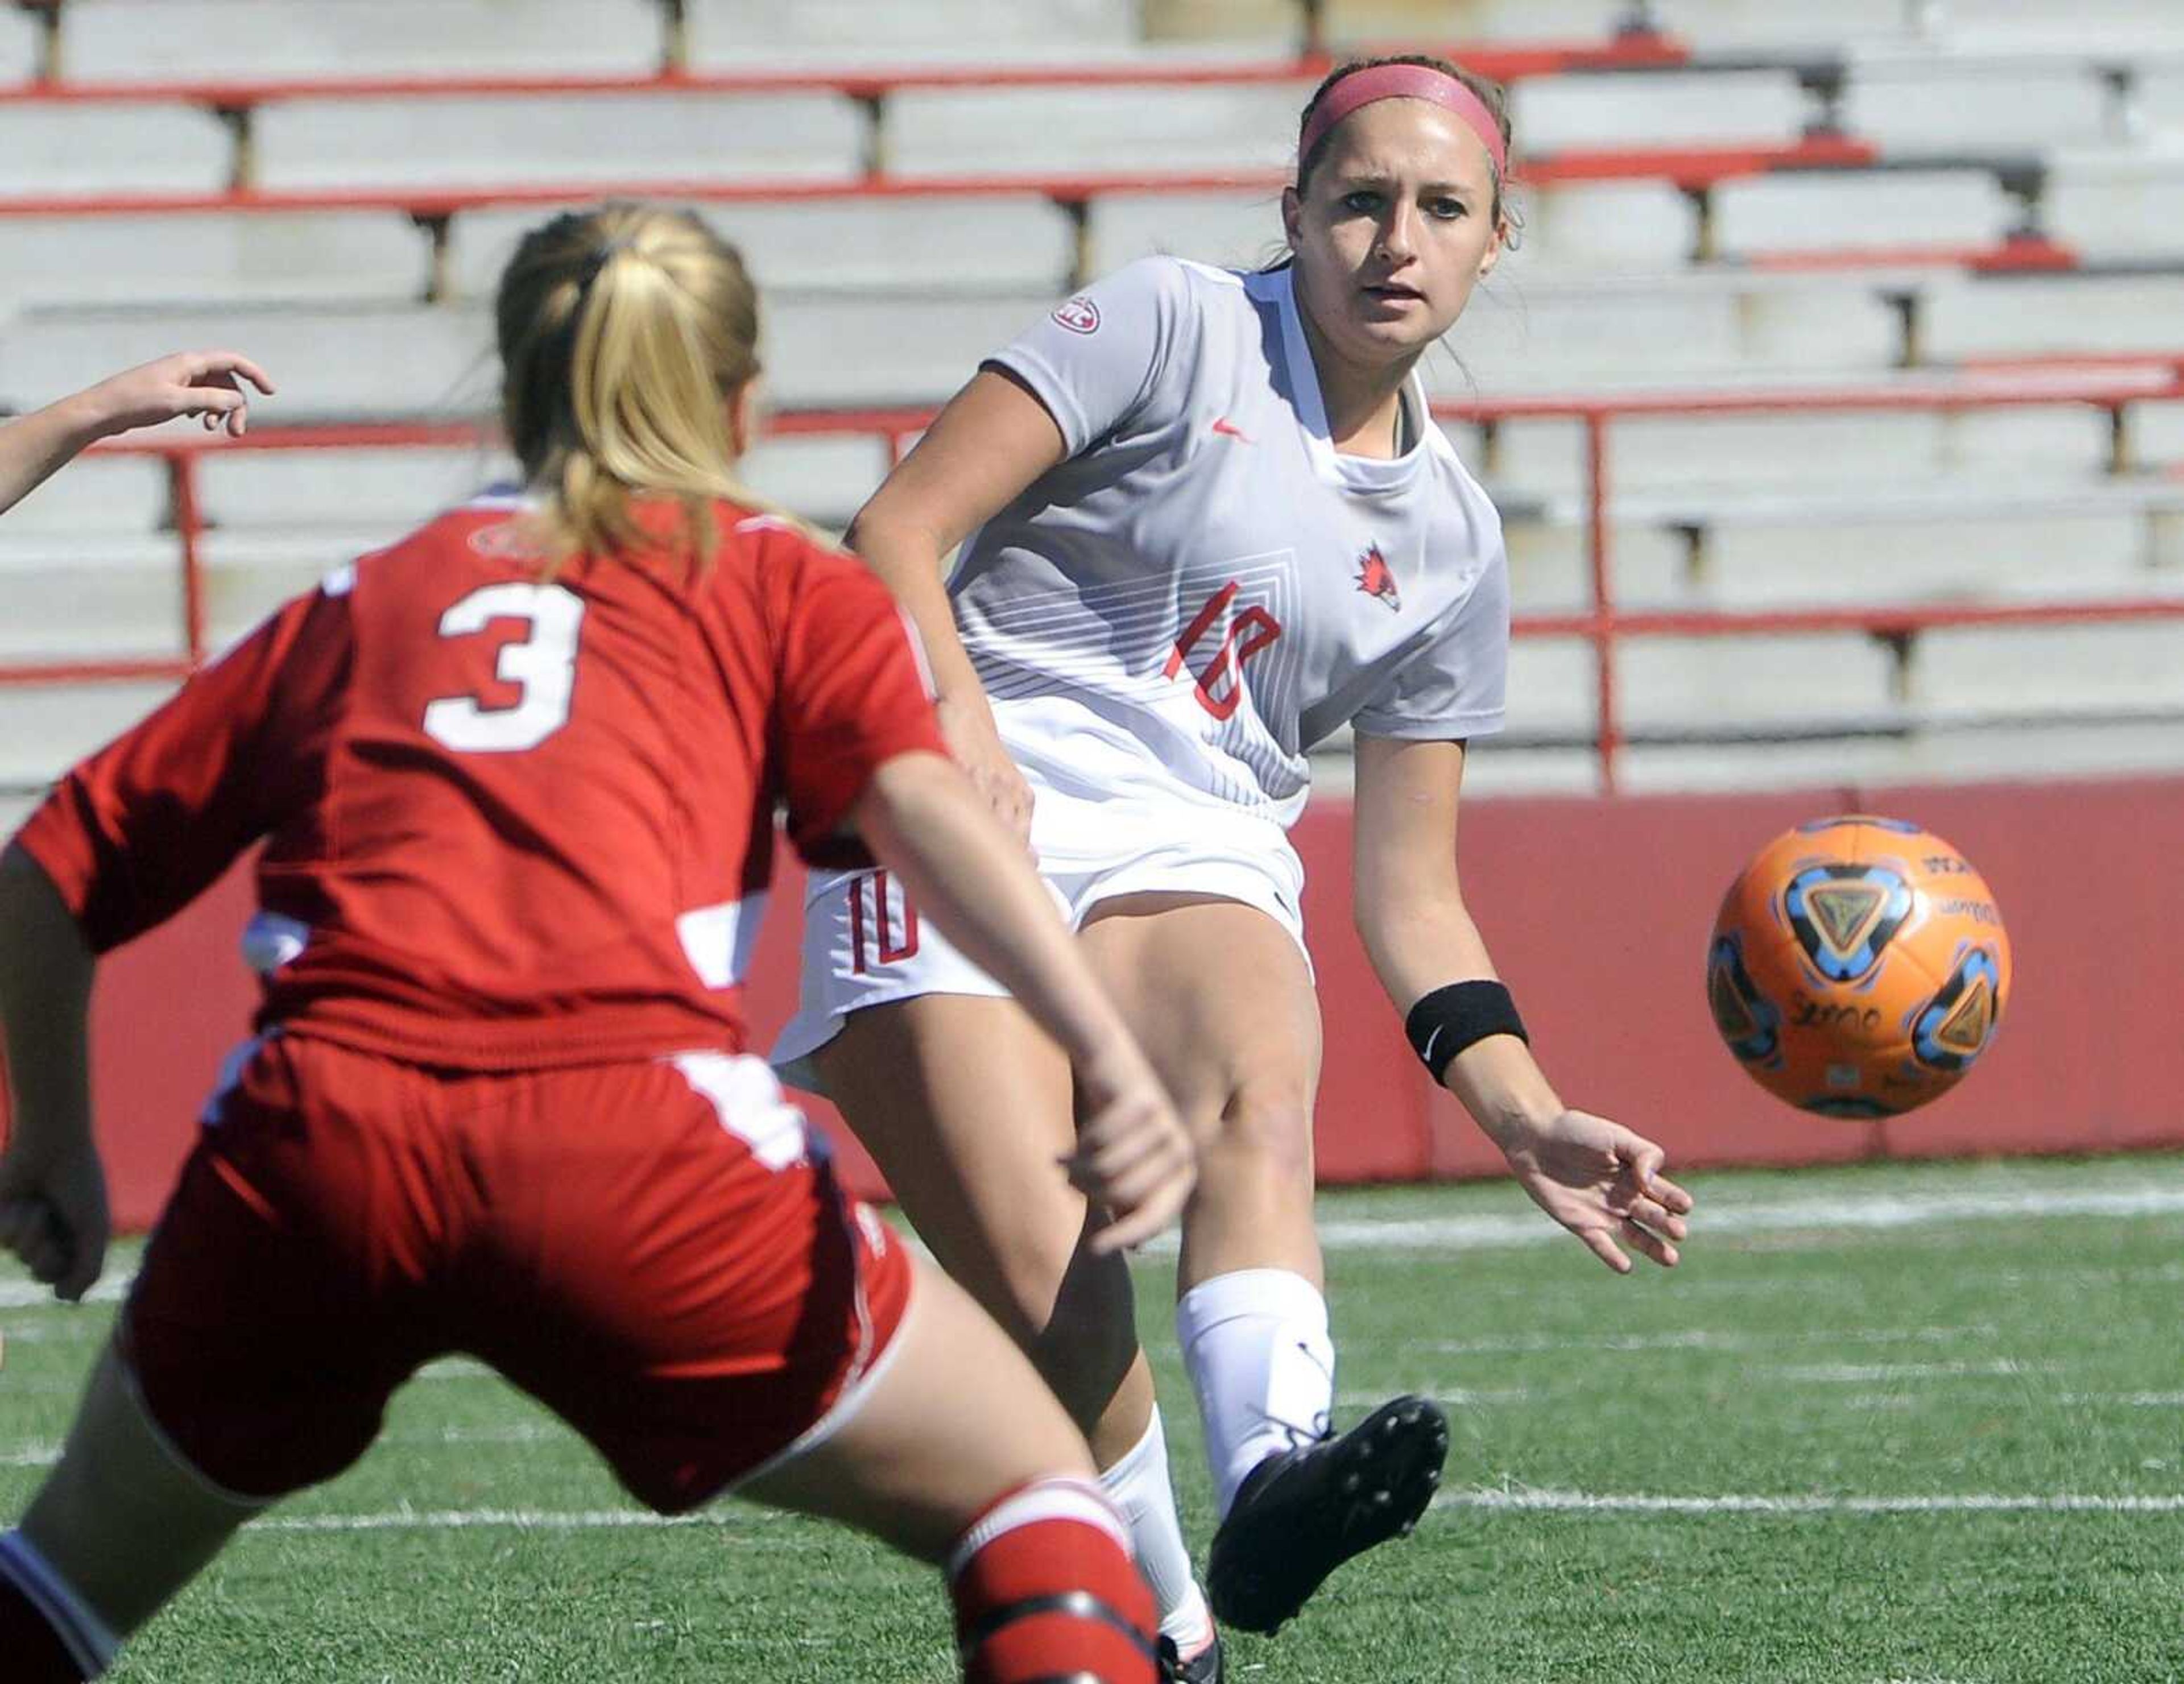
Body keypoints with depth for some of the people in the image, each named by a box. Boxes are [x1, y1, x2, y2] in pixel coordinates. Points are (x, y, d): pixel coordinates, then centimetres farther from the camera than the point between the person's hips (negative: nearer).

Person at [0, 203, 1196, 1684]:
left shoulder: (359, 604, 28)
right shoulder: (784, 585, 20)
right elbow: (916, 803, 0)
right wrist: (1111, 1057, -14)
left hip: (311, 1133, 3)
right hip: (633, 1151, -3)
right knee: (1033, 1500, 14)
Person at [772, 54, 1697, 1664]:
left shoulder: (1452, 541, 18)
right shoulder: (1173, 325, 4)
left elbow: (1411, 889, 21)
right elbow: (898, 531, -3)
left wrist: (1525, 1113, 7)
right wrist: (955, 718, -20)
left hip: (1195, 858, 3)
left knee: (1260, 1102, -34)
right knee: (1049, 1296, -23)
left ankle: (1274, 1483, -59)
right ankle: (1164, 1638, -6)